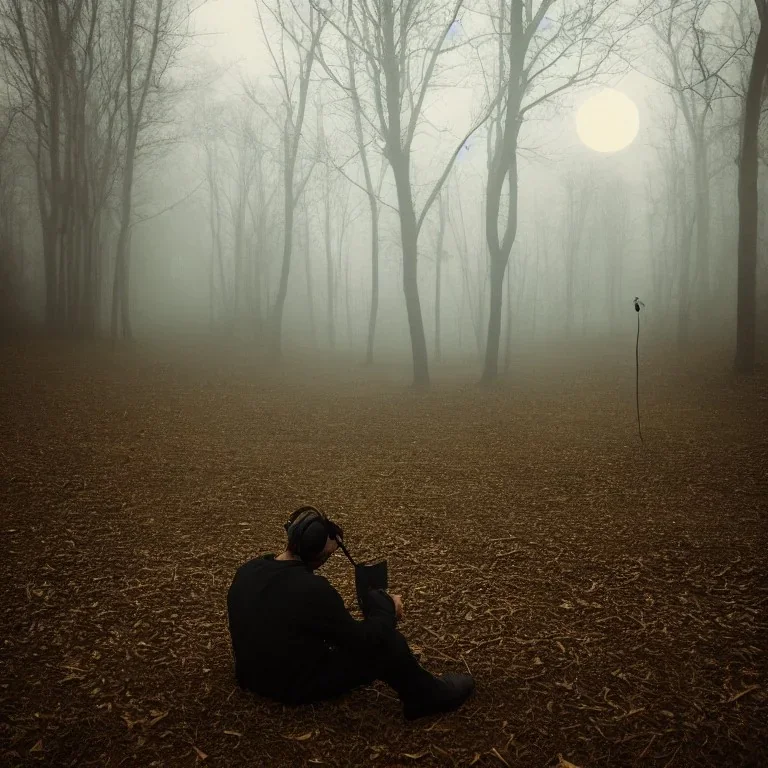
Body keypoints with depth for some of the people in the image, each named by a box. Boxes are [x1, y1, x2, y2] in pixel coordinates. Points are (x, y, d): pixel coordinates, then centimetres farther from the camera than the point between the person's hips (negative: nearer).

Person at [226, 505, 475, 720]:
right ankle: (430, 697, 17)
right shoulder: (312, 590, -33)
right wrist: (388, 608, -3)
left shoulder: (247, 570, -8)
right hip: (298, 687, -8)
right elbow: (364, 640, -22)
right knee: (388, 642, -8)